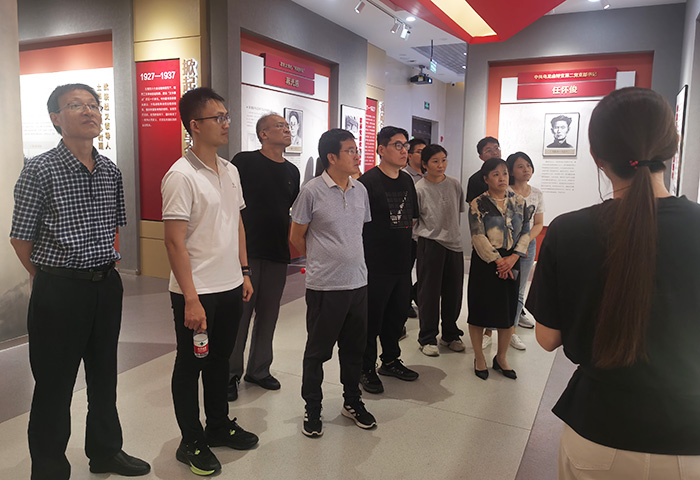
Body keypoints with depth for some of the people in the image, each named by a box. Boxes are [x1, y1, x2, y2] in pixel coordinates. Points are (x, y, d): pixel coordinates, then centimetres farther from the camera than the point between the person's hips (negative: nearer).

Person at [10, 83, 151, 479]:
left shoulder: (111, 171, 5)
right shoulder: (40, 171, -11)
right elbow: (21, 238, -5)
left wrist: (105, 269, 13)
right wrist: (50, 279, 6)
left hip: (107, 285, 5)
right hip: (59, 289, -5)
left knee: (104, 374, 18)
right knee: (55, 383, 8)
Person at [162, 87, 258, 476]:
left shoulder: (230, 170, 8)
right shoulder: (181, 175, -16)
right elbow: (175, 241, -18)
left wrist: (244, 272, 13)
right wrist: (191, 298, -20)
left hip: (230, 287, 7)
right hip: (196, 293, -7)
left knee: (220, 359, 20)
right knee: (191, 366, 9)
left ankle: (219, 425, 38)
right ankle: (192, 442, 26)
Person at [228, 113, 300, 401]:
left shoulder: (292, 171, 12)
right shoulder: (244, 162, -5)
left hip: (278, 253, 5)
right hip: (246, 250, -5)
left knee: (268, 315, 13)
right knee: (239, 315, 2)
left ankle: (259, 370, 28)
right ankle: (231, 374, 17)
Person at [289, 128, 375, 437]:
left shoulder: (360, 190, 6)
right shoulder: (312, 191, -11)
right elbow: (297, 237, -3)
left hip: (358, 282, 5)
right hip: (324, 285, -5)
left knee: (354, 347, 17)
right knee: (318, 350, 8)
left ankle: (352, 402, 36)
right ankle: (313, 409, 26)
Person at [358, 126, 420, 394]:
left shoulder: (407, 180, 11)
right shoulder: (368, 181, -12)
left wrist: (401, 238, 15)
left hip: (402, 263, 7)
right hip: (376, 265, -7)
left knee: (397, 315, 18)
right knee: (372, 319, 4)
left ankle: (390, 360, 36)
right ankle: (367, 369, 20)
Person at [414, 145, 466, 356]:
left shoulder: (455, 185, 4)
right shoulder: (419, 189, -7)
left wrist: (450, 229, 15)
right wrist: (424, 234, -9)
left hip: (454, 243, 4)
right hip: (430, 244, -4)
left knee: (453, 291, 12)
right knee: (429, 292, 2)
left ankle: (450, 334, 30)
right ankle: (427, 338, 16)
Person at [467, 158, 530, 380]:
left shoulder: (518, 202, 7)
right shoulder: (478, 204, -5)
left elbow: (525, 232, 4)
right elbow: (478, 237, -11)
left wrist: (513, 257, -10)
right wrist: (497, 260, -15)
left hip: (510, 263, 4)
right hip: (484, 263, -4)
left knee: (508, 312, 10)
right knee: (480, 311, 4)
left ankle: (501, 358, 28)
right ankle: (479, 358, 22)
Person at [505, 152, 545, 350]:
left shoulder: (537, 194, 6)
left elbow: (538, 224, 8)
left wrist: (524, 242, -8)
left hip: (528, 244, 4)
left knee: (519, 289, 11)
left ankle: (512, 329, 26)